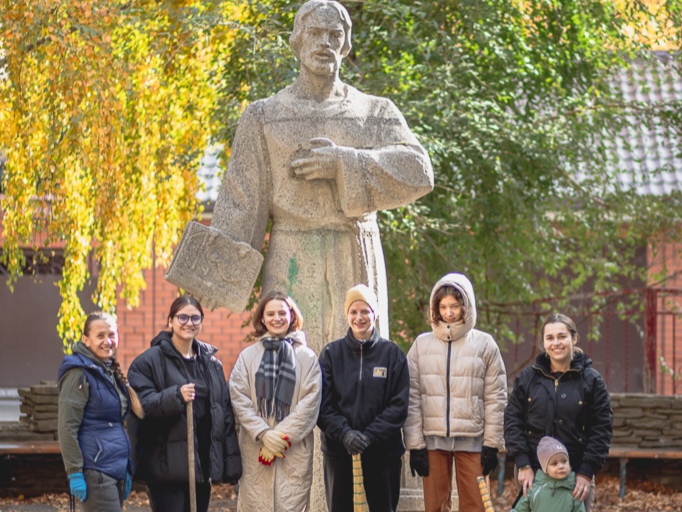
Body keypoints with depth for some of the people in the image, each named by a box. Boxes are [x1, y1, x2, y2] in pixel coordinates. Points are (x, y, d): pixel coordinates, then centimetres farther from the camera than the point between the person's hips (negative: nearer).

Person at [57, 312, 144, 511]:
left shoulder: (111, 371, 17)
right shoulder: (79, 373, -10)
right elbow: (67, 427, -15)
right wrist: (74, 473, -18)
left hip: (117, 468, 9)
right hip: (96, 470, -9)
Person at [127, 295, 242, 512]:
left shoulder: (210, 362, 15)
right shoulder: (150, 361, -3)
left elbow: (226, 413, 14)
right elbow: (142, 405, -13)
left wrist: (232, 462, 9)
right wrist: (176, 396, -29)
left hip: (203, 462, 6)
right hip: (167, 466, -6)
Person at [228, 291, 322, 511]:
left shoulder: (307, 357, 7)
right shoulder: (248, 357, 9)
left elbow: (310, 403, -1)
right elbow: (239, 400, 0)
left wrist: (283, 435, -11)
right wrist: (264, 434, -12)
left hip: (295, 451, 0)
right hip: (255, 451, 1)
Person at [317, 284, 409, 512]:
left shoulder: (392, 354, 3)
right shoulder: (331, 353, 5)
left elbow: (399, 405, -3)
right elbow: (323, 405, -1)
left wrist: (371, 435, -15)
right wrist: (344, 433, -17)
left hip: (383, 452, -1)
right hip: (339, 452, 1)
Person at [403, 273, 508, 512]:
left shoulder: (484, 344, 4)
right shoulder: (422, 344, 6)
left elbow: (496, 398, 3)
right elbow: (412, 398, 3)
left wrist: (492, 444, -3)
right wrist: (415, 444, -3)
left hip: (472, 440, -1)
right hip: (433, 439, 1)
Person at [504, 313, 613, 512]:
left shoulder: (591, 380, 2)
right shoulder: (527, 377, 7)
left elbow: (602, 430, -2)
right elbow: (512, 421, 4)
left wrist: (586, 473, -10)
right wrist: (523, 465, -7)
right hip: (533, 473, 1)